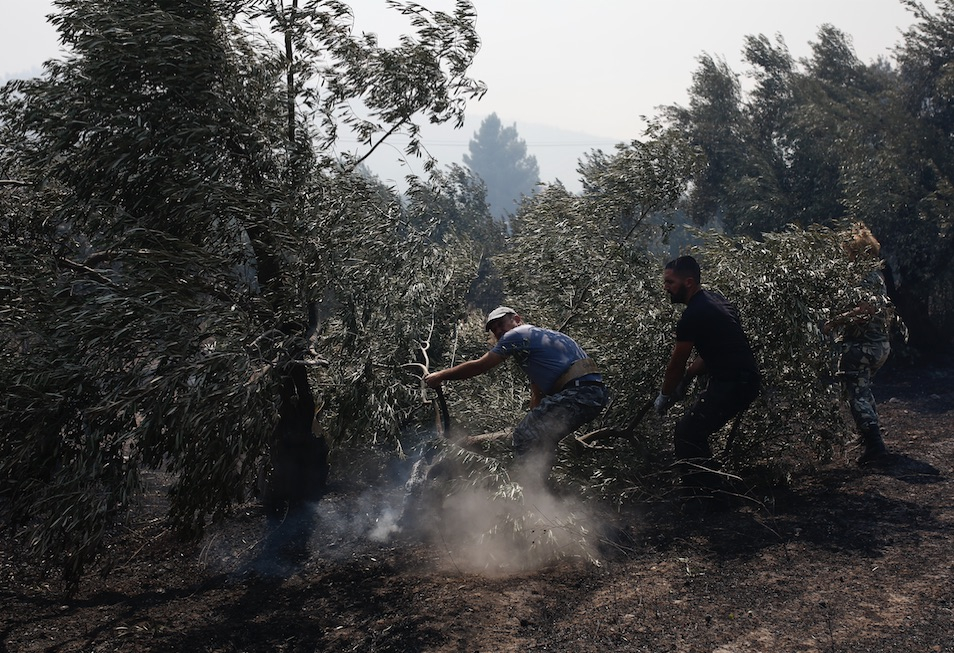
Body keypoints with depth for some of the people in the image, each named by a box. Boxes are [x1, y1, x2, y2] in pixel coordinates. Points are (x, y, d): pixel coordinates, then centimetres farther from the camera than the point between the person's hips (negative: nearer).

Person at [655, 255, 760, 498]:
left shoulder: (694, 315, -16)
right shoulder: (712, 299, 14)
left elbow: (677, 363, -6)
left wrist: (664, 396, 9)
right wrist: (684, 381, 19)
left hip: (731, 384, -10)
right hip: (745, 379, 10)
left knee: (687, 433, -10)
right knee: (695, 432, 18)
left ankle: (702, 496, -4)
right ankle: (709, 489, 26)